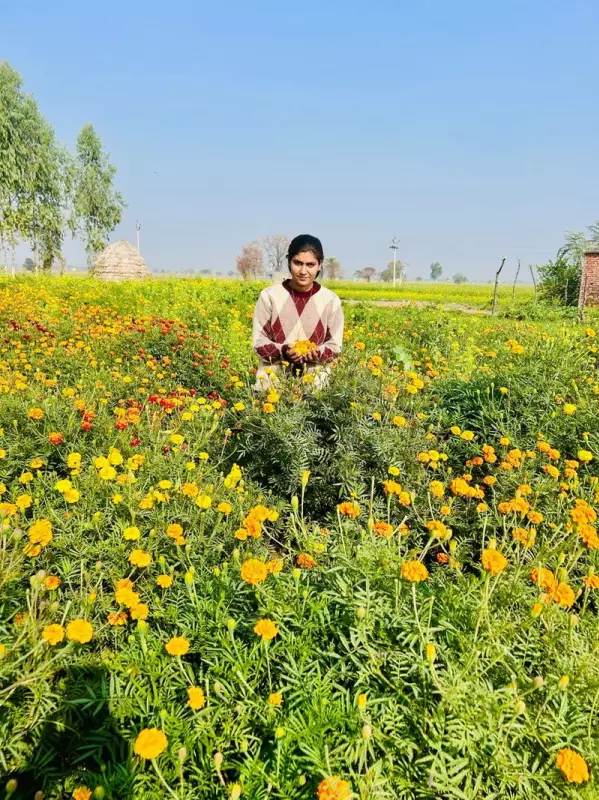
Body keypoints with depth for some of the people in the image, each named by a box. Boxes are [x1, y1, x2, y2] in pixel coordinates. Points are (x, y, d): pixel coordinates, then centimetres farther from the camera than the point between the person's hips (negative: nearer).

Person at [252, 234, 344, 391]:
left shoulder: (331, 300, -2)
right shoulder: (269, 296, -4)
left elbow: (335, 346, 3)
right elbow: (258, 342, -2)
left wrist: (318, 353, -18)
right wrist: (282, 351, -21)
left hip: (315, 384, 1)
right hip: (272, 382, 0)